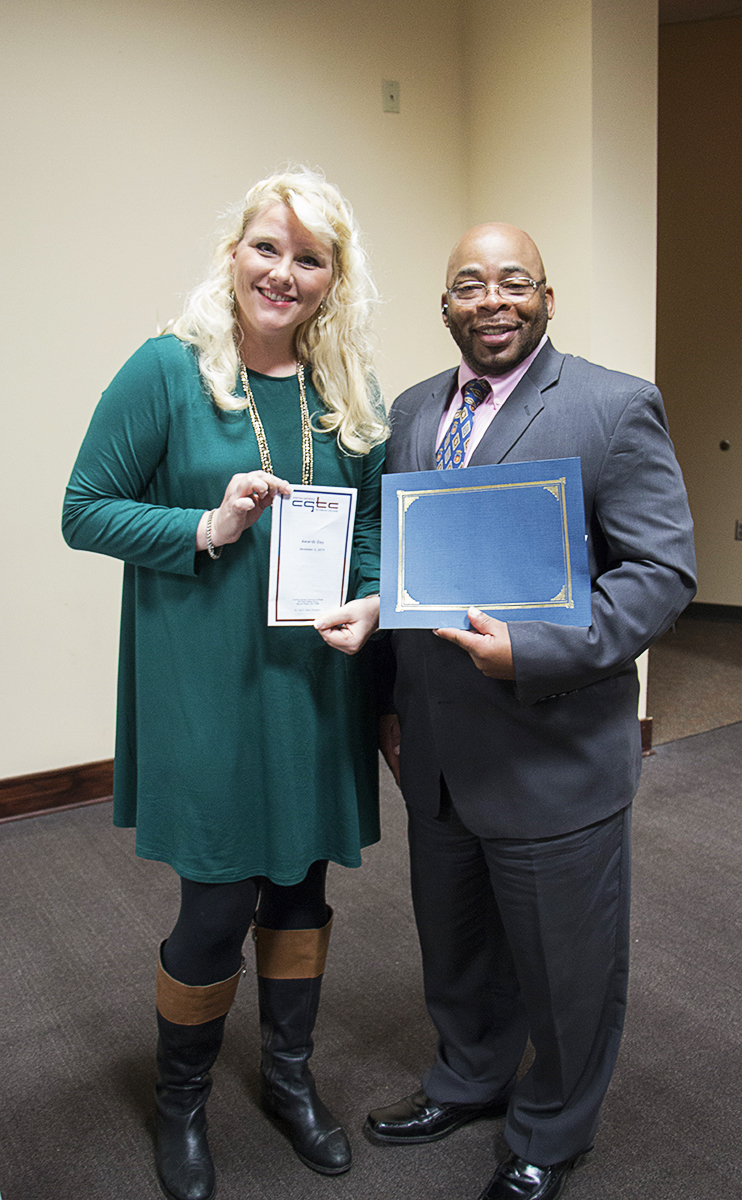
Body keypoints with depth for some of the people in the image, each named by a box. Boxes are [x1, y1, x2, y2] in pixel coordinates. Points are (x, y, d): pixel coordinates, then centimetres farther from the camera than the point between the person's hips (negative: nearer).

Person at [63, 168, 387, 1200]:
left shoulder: (351, 396, 6)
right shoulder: (167, 371, -7)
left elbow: (372, 525, 12)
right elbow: (84, 511, -6)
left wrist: (371, 604, -7)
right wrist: (208, 528, -19)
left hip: (318, 682, 5)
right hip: (205, 685, -4)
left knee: (300, 882, 16)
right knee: (220, 904, 3)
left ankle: (289, 1073, 41)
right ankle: (181, 1102, 33)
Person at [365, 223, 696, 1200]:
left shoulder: (617, 407, -10)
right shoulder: (414, 413, 8)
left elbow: (663, 571, -14)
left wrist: (532, 651, -26)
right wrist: (391, 702, 11)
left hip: (556, 760, -5)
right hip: (438, 754, 6)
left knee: (564, 970, 14)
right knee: (455, 947, 24)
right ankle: (469, 1082, 51)